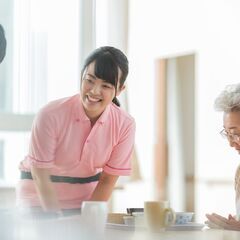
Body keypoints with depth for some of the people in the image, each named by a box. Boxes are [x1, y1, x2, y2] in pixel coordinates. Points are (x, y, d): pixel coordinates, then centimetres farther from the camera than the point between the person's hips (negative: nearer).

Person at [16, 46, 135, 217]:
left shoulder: (125, 125, -13)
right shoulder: (50, 115, -21)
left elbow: (107, 180, -5)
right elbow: (40, 174, -15)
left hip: (87, 200, 3)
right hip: (40, 202, -2)